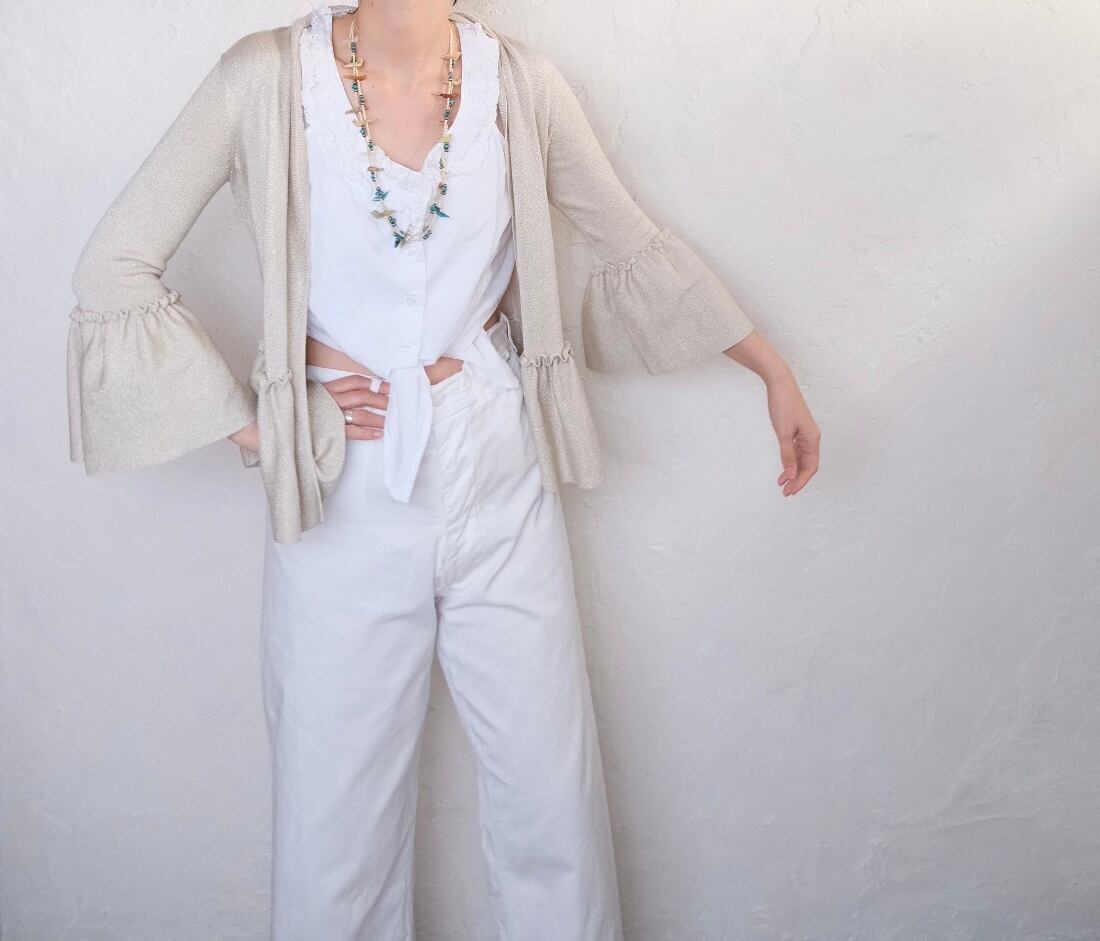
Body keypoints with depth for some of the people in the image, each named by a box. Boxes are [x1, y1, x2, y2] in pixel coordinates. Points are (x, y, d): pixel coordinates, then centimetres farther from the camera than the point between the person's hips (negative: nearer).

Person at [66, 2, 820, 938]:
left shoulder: (517, 80, -1)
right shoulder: (267, 77, -6)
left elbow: (637, 245, 10)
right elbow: (114, 267, -4)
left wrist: (773, 371, 12)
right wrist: (247, 421, -7)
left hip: (498, 483, 2)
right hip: (343, 501, -1)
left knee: (555, 807, 10)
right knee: (335, 824, 11)